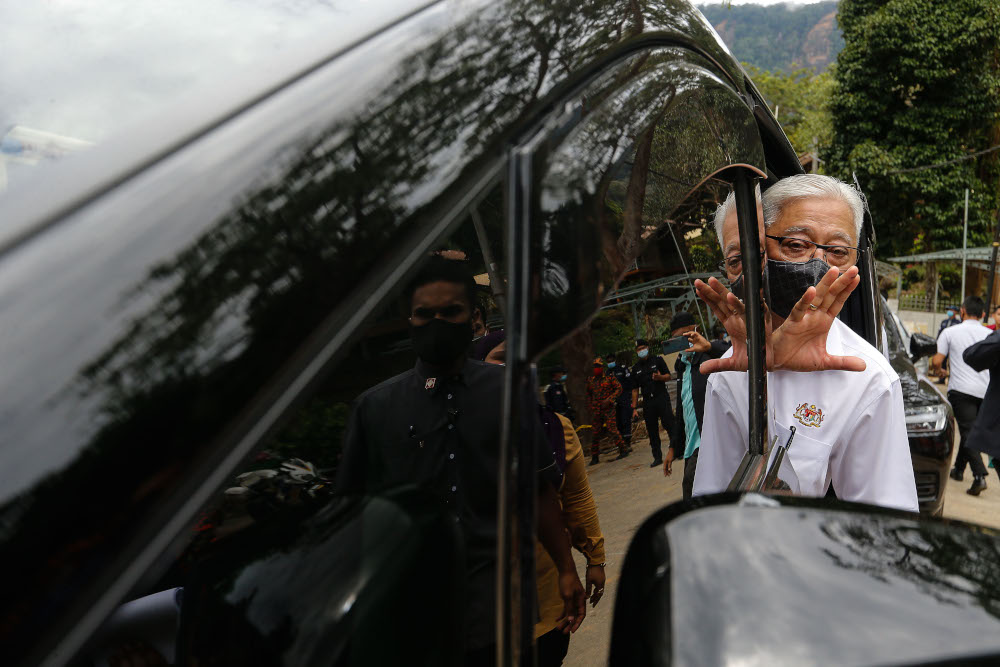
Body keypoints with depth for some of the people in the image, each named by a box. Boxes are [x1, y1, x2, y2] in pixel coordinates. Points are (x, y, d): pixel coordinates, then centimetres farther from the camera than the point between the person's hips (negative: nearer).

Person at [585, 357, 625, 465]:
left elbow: (619, 388, -3)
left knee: (612, 429, -12)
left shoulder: (609, 377, -1)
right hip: (595, 410, 4)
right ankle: (595, 457, 13)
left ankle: (622, 450, 3)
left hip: (608, 408, -4)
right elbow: (588, 394, 22)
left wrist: (609, 399, -13)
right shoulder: (590, 380, 10)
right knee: (595, 432, 4)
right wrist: (589, 406, 13)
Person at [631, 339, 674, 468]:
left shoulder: (657, 359, 5)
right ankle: (657, 457, 10)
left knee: (669, 424, -9)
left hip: (662, 397, -3)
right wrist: (634, 405, 6)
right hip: (647, 402, 3)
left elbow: (668, 377, 4)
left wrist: (659, 377, -18)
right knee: (652, 431, 4)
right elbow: (635, 388, 14)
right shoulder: (636, 368, 13)